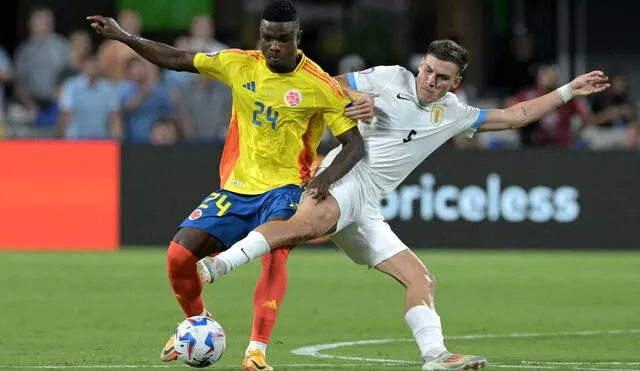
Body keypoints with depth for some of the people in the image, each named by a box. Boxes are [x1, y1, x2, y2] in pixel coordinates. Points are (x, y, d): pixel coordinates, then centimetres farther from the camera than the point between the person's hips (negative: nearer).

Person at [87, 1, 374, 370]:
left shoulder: (320, 86, -9)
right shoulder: (240, 64, 1)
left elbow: (356, 144, -7)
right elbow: (178, 60, 10)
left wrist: (328, 175, -27)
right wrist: (124, 37, 2)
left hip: (284, 189, -4)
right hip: (236, 188, 4)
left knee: (274, 253, -35)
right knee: (179, 255, -7)